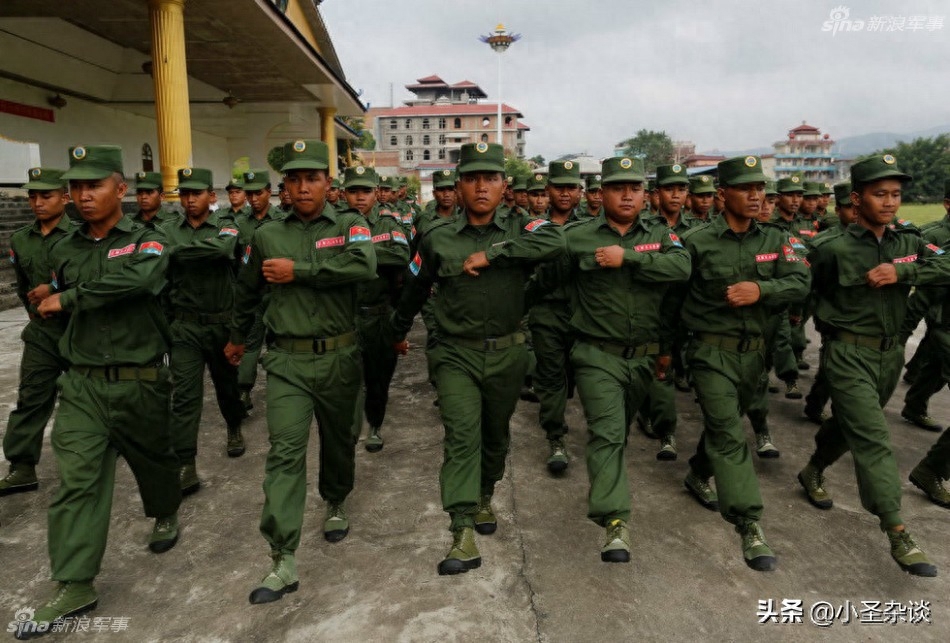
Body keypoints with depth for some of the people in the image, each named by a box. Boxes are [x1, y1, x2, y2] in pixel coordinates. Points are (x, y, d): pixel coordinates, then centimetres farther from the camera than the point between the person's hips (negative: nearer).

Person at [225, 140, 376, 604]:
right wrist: (238, 337, 31)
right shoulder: (267, 235, 6)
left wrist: (299, 271, -20)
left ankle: (336, 504, 46)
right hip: (286, 360, 1)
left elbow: (364, 266, -24)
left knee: (338, 440, 17)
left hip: (339, 357, 0)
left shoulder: (349, 225, -1)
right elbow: (247, 291, 21)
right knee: (284, 452, -7)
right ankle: (283, 561, -2)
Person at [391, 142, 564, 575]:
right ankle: (463, 535, -8)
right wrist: (399, 331, 26)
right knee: (461, 436, -12)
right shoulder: (438, 238, -2)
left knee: (496, 434, 18)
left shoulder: (519, 228, -3)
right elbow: (414, 288, 13)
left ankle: (484, 498, 43)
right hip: (456, 353, -1)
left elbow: (554, 242, -26)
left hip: (507, 353, 2)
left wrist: (491, 253, -27)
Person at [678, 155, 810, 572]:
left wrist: (761, 290, -21)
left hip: (754, 351, 5)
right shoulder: (697, 242, -8)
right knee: (729, 434, -11)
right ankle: (750, 527, -8)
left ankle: (698, 476, 46)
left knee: (724, 423, 21)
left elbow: (800, 282, -4)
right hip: (712, 351, -5)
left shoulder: (774, 239, 5)